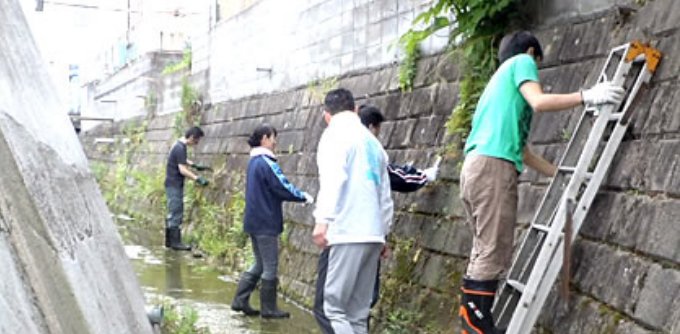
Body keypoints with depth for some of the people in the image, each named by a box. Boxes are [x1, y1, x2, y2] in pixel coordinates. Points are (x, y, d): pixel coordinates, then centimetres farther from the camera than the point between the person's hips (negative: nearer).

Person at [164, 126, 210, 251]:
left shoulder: (179, 145, 10)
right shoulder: (180, 148, -20)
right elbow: (182, 170, -25)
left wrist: (195, 165, 21)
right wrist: (198, 179, -30)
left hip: (173, 184, 10)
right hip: (175, 185, -10)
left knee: (173, 214, 14)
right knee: (176, 214, -5)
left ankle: (169, 241, 20)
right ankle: (175, 242, -1)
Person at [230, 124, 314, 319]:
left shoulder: (253, 162, 13)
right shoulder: (266, 163, -18)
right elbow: (283, 188, -18)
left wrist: (299, 195, 13)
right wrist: (304, 197, -2)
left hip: (254, 221, 9)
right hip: (266, 222, -9)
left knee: (260, 264, 17)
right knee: (270, 266, 1)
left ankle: (240, 301, 16)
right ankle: (269, 309, 8)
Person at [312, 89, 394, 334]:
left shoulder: (335, 134, 1)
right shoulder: (373, 141, 23)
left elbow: (333, 179, -16)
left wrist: (323, 219, -23)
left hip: (348, 233, -8)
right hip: (373, 234, 8)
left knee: (333, 307, -9)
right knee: (358, 313, 9)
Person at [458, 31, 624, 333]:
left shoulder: (500, 78, 33)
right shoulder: (522, 61, 10)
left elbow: (518, 146, 30)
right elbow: (538, 102, -12)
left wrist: (559, 174, 33)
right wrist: (587, 96, -5)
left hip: (475, 167, 9)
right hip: (493, 166, -9)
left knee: (483, 251, 8)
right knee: (494, 252, -10)